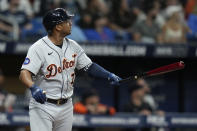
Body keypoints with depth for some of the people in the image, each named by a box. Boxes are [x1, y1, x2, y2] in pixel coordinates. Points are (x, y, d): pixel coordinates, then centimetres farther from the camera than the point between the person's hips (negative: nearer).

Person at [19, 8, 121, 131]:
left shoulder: (73, 46, 6)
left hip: (66, 106, 6)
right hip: (42, 106, -6)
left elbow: (89, 66, 12)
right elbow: (24, 74, -24)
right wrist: (33, 88, -44)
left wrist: (109, 75, -4)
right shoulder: (38, 48, -15)